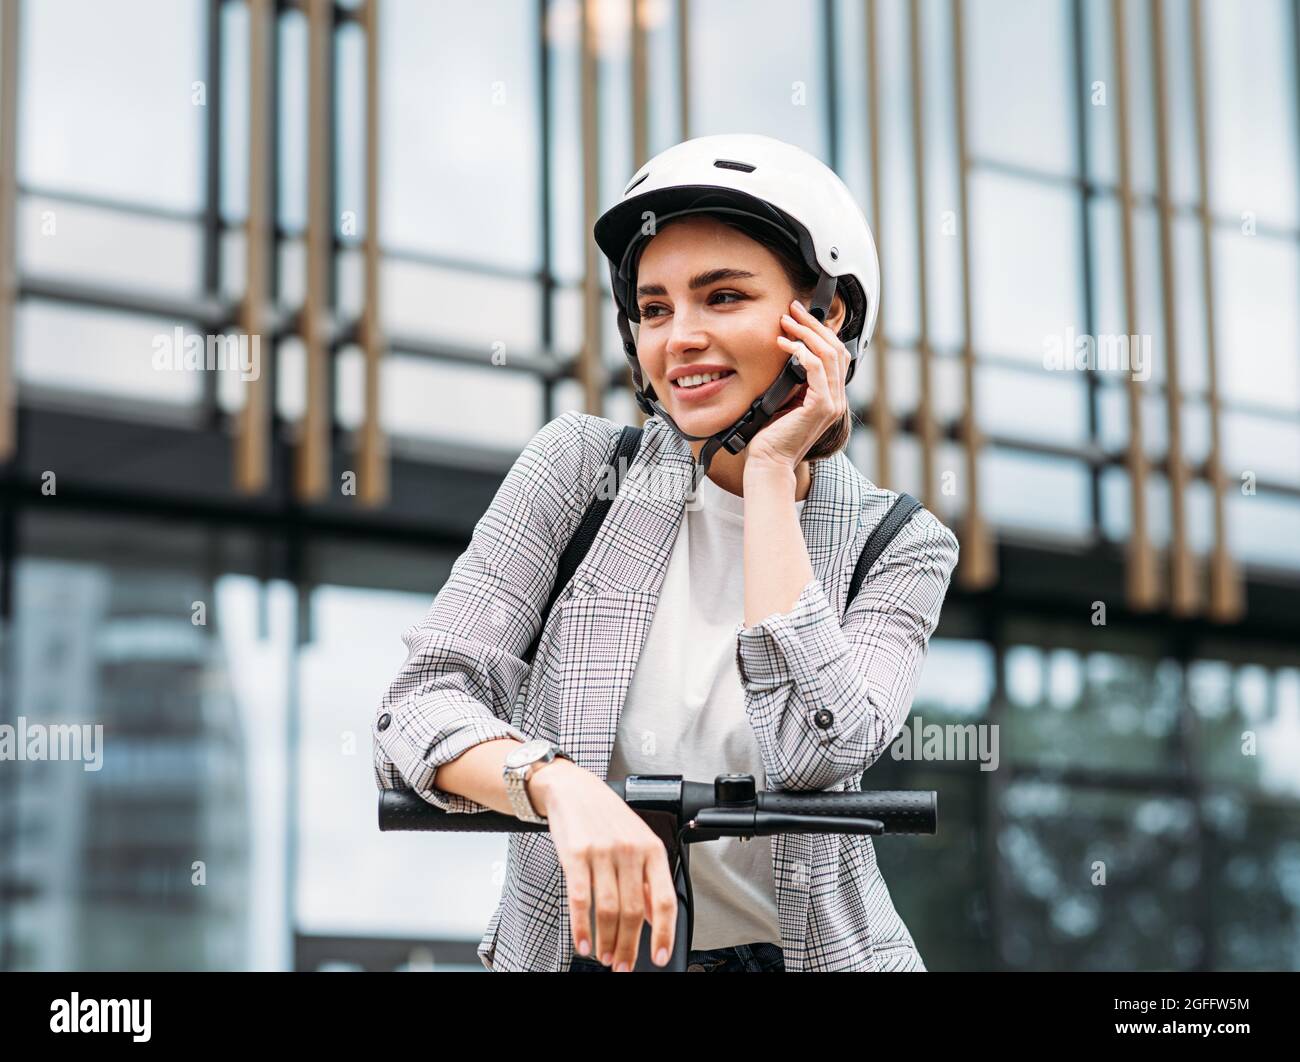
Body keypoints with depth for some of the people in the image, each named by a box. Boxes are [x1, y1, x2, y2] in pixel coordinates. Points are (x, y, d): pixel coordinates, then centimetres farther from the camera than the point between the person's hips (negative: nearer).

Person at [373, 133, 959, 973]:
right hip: (580, 947, 1)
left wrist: (771, 473, -12)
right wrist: (560, 782, -29)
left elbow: (813, 752, -18)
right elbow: (420, 707, -9)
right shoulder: (580, 467, 1)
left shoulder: (901, 546, 0)